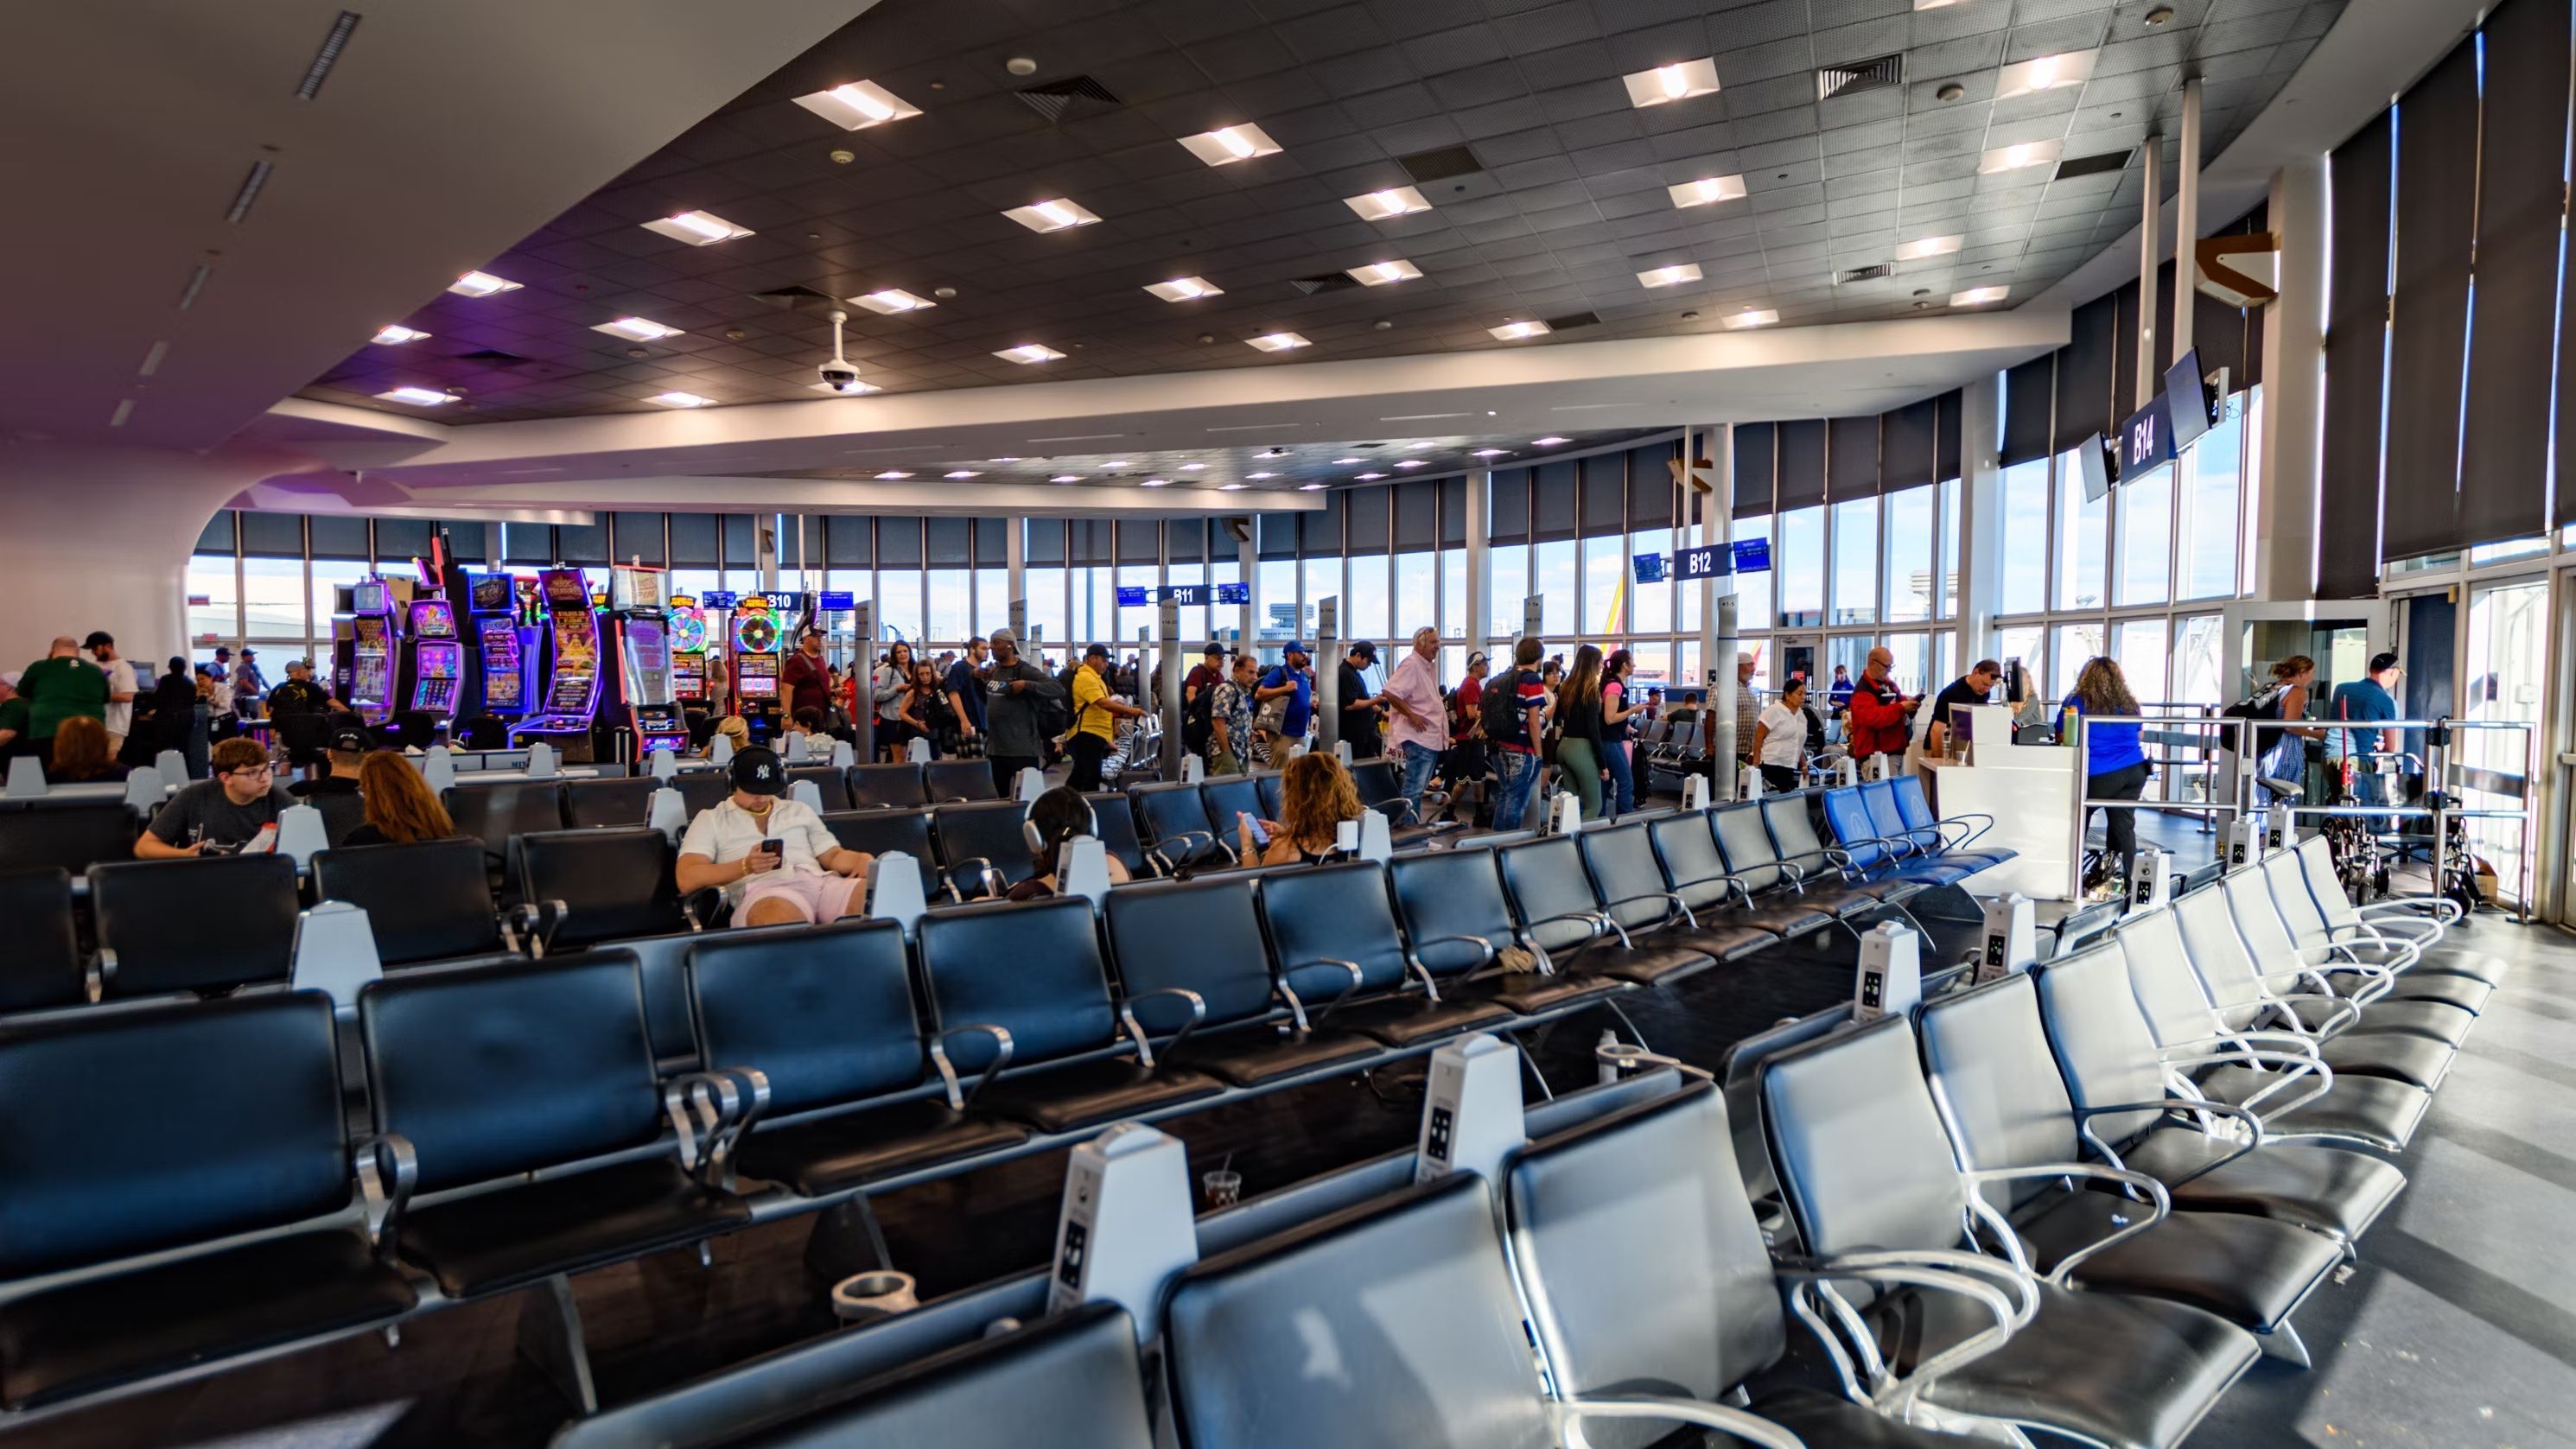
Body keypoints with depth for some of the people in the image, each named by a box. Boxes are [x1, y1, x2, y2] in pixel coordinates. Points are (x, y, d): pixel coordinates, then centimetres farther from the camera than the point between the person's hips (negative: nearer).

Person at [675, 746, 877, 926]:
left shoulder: (799, 810, 31)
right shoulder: (711, 819, 20)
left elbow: (833, 856, 26)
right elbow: (686, 879, 7)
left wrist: (862, 859, -1)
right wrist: (744, 866, -10)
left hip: (820, 882, 4)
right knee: (780, 916, -45)